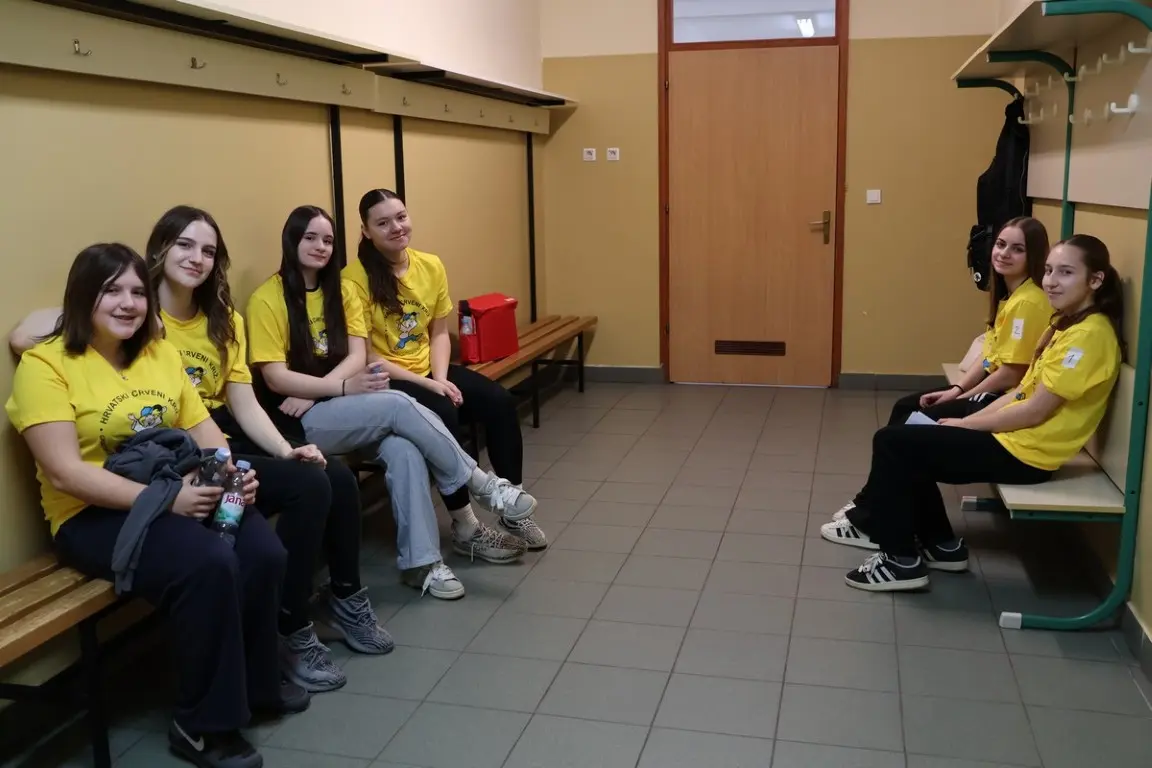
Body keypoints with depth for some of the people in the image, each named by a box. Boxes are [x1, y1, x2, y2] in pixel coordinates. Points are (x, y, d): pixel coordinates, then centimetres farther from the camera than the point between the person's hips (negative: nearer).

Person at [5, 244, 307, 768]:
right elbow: (65, 473, -18)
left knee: (265, 554, -20)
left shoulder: (160, 352, 12)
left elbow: (201, 426, 11)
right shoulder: (45, 364, -9)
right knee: (209, 564, -31)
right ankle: (203, 726, -12)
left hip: (184, 497, 6)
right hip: (95, 515, -6)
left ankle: (256, 683, 6)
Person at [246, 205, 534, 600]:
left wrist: (316, 390, -17)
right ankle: (479, 481, -14)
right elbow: (275, 377, -13)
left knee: (402, 448, -27)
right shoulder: (267, 299, -7)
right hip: (300, 420, -5)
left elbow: (357, 356, 1)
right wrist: (342, 387, -25)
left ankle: (421, 561, -25)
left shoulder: (341, 289, 10)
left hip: (341, 405, 5)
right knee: (398, 405, -28)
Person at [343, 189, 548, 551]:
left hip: (429, 370, 6)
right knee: (442, 414, -32)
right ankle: (464, 525, -18)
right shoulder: (356, 278, -14)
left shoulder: (431, 265, 4)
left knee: (500, 401, -16)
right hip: (384, 380, -6)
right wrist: (425, 384, -20)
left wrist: (440, 377, -12)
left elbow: (439, 332, 8)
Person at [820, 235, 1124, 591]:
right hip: (1010, 435, 10)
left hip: (1023, 452, -10)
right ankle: (941, 545, 19)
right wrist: (966, 419, 4)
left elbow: (1034, 411, -21)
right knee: (911, 440, 13)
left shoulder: (1090, 335, -19)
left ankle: (901, 561, -1)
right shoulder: (1065, 324, 13)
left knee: (892, 443, -10)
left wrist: (965, 424, -10)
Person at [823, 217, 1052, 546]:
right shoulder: (1007, 295, 11)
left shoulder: (1028, 302, -20)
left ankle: (872, 521, -1)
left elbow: (1011, 373, -21)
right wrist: (956, 389, 1)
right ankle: (872, 505, 10)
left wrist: (959, 399, -11)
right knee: (905, 408, 7)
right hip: (992, 390, 10)